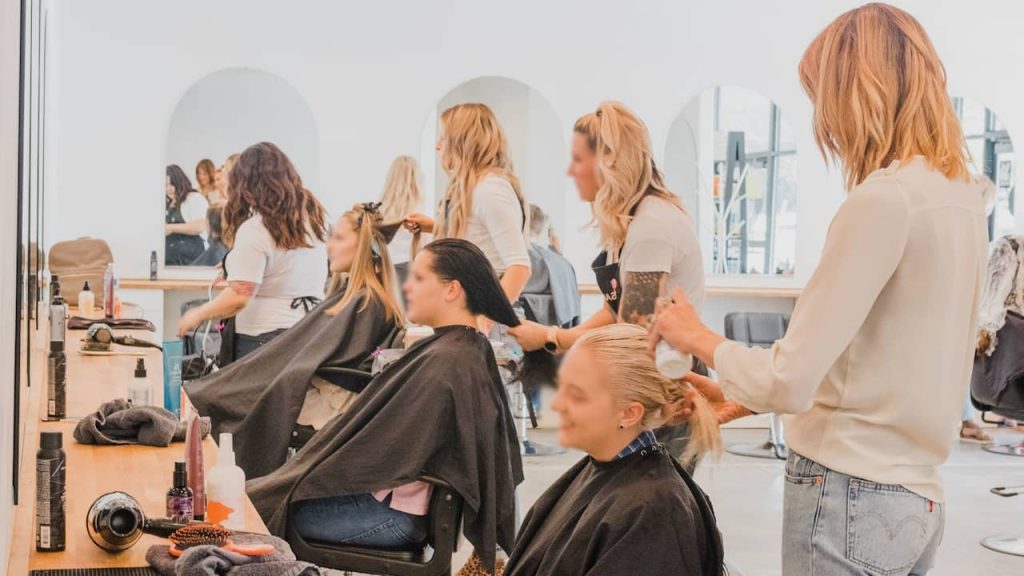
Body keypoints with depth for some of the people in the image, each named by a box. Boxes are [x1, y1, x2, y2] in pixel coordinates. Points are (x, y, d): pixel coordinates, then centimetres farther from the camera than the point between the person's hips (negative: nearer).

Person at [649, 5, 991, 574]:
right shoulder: (961, 197, 7)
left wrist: (700, 338, -2)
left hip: (852, 495, -8)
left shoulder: (884, 199, -19)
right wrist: (747, 398, 15)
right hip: (917, 494, 8)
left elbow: (792, 381, -20)